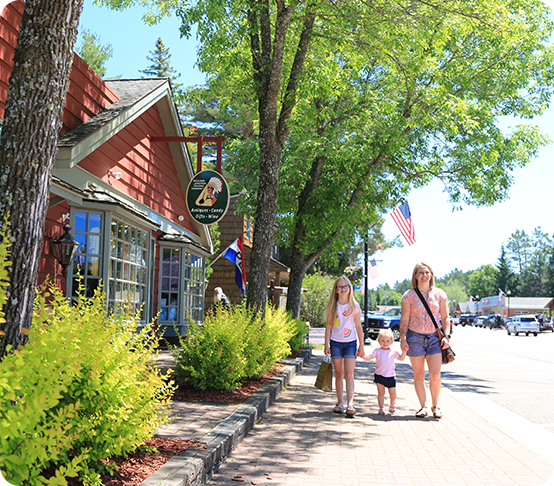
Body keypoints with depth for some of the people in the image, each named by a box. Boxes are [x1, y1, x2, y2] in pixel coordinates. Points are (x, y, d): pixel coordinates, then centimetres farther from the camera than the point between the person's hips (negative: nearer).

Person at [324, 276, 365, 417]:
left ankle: (350, 404, -15)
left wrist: (361, 346, 2)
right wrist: (326, 345, 0)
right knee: (339, 374, 6)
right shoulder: (332, 306, 4)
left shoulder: (354, 306, 2)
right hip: (336, 343, 1)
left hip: (350, 343, -1)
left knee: (349, 374, -10)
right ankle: (339, 403, 14)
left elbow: (359, 327, 5)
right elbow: (329, 326, 6)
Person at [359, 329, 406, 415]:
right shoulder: (377, 351, 0)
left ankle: (392, 404, 28)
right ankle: (381, 408, 11)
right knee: (381, 392, 0)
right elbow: (368, 357, -7)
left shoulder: (393, 352, 7)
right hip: (380, 376, -1)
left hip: (391, 376, 1)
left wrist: (404, 351, -2)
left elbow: (401, 358, 13)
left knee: (393, 392, -1)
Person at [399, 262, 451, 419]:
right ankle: (423, 406, 16)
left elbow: (445, 317, 8)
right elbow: (404, 319, 2)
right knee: (418, 375, 3)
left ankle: (435, 405, 15)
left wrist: (446, 336, -3)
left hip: (434, 337, 1)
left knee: (435, 375, -5)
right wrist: (403, 338, -6)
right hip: (415, 337, -1)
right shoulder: (409, 295, 2)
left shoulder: (439, 294, 6)